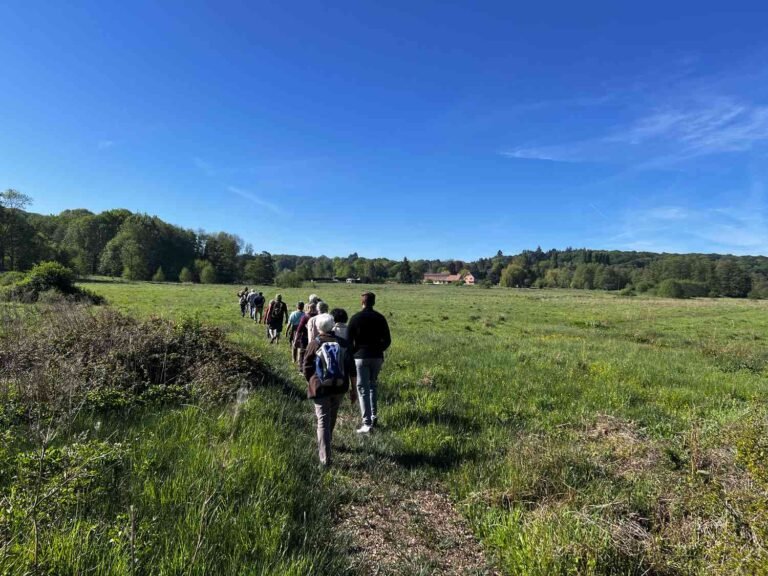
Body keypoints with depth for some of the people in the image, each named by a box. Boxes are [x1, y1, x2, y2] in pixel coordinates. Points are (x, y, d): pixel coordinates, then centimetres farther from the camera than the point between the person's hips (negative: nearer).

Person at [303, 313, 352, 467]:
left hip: (320, 388, -3)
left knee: (323, 421, 1)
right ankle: (324, 445, 42)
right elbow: (350, 367, 2)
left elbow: (306, 367, -4)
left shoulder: (314, 344, -8)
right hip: (339, 387, 4)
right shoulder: (342, 344, 0)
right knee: (332, 418, 22)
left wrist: (311, 382, 14)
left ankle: (325, 458, -5)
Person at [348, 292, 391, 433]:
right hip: (377, 357, 3)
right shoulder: (380, 318, 1)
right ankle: (374, 416, 22)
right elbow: (387, 340, 3)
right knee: (373, 385, 21)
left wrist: (352, 354, 9)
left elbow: (348, 340, -6)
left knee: (363, 389, 0)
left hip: (360, 357, -3)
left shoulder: (355, 318, -6)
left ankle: (367, 423, -5)